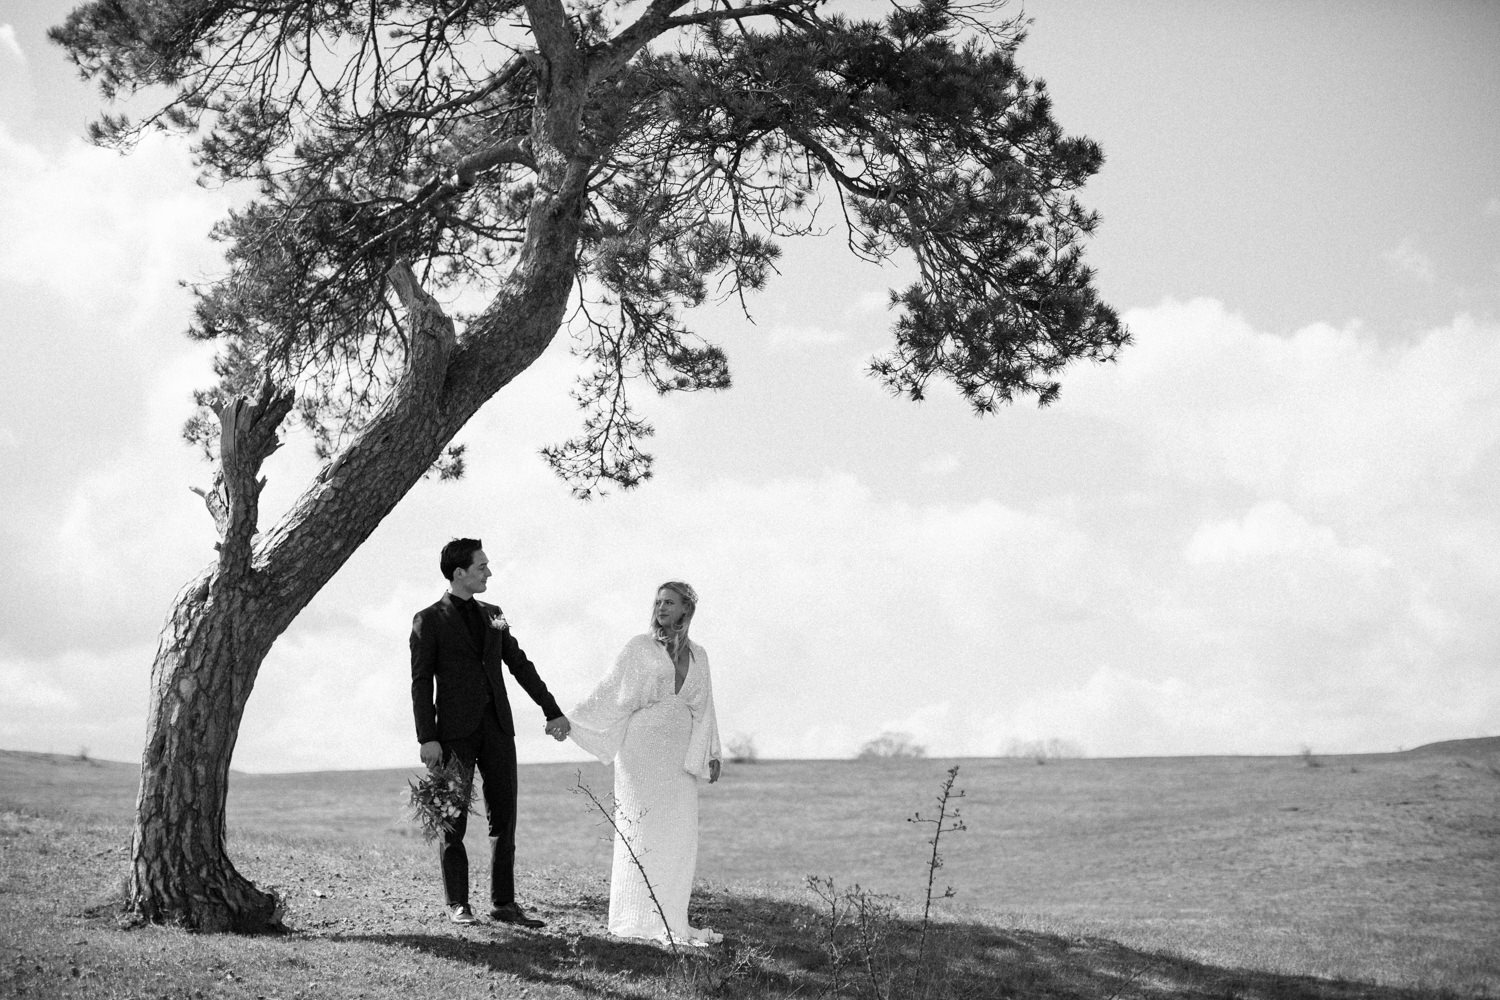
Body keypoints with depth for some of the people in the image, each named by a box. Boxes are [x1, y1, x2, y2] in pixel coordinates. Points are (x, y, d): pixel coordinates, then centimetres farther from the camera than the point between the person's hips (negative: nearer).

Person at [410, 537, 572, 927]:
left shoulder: (493, 616, 15)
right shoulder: (430, 620, 0)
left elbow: (520, 665, 17)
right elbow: (421, 682, -4)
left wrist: (552, 711, 12)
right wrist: (427, 738, -12)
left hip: (498, 727, 5)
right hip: (456, 731, -5)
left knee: (504, 819, 4)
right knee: (452, 822, 2)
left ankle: (504, 903, 10)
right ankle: (457, 905, 10)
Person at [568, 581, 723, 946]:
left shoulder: (697, 656, 12)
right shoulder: (639, 648, 0)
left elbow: (702, 709, 16)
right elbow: (608, 693, 1)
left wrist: (712, 754, 12)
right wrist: (570, 721, -6)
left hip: (680, 755, 4)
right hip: (642, 748, -4)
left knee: (680, 834, 2)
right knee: (644, 830, -6)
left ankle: (671, 918, 10)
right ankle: (645, 920, -1)